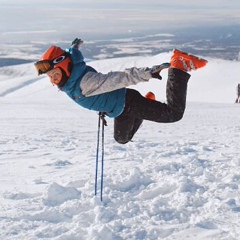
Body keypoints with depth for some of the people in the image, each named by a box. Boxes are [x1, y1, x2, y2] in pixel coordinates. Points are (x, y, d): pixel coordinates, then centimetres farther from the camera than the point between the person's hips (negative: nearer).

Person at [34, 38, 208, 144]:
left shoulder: (85, 82, -35)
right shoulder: (69, 80, -8)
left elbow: (119, 78, -43)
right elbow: (73, 55, 16)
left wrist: (148, 73, -53)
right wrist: (74, 47, 38)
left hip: (129, 103, -9)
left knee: (174, 113, -10)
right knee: (122, 138, 32)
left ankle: (180, 67, -1)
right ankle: (147, 102, 41)